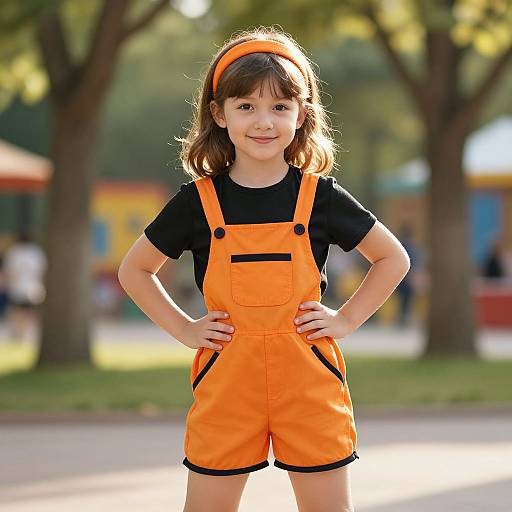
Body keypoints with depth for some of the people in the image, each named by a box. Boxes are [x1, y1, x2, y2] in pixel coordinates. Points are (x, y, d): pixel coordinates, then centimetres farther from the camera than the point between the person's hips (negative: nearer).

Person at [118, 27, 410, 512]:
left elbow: (393, 259, 11)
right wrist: (183, 329, 3)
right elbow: (134, 271, 12)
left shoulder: (321, 197, 0)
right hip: (226, 379, 0)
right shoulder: (196, 202, -1)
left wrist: (346, 319, 2)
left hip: (309, 381, 0)